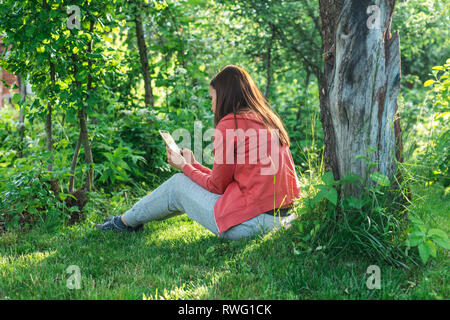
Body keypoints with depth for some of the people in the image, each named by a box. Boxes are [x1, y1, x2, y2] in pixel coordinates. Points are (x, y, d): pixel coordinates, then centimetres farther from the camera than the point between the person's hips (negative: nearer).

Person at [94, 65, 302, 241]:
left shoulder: (228, 125, -11)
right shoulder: (267, 121, 15)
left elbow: (217, 186, -5)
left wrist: (185, 167, 11)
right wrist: (194, 165, 25)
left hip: (250, 222, -8)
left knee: (178, 184, 11)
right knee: (192, 177, 22)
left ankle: (125, 222, 32)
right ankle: (134, 219, 39)